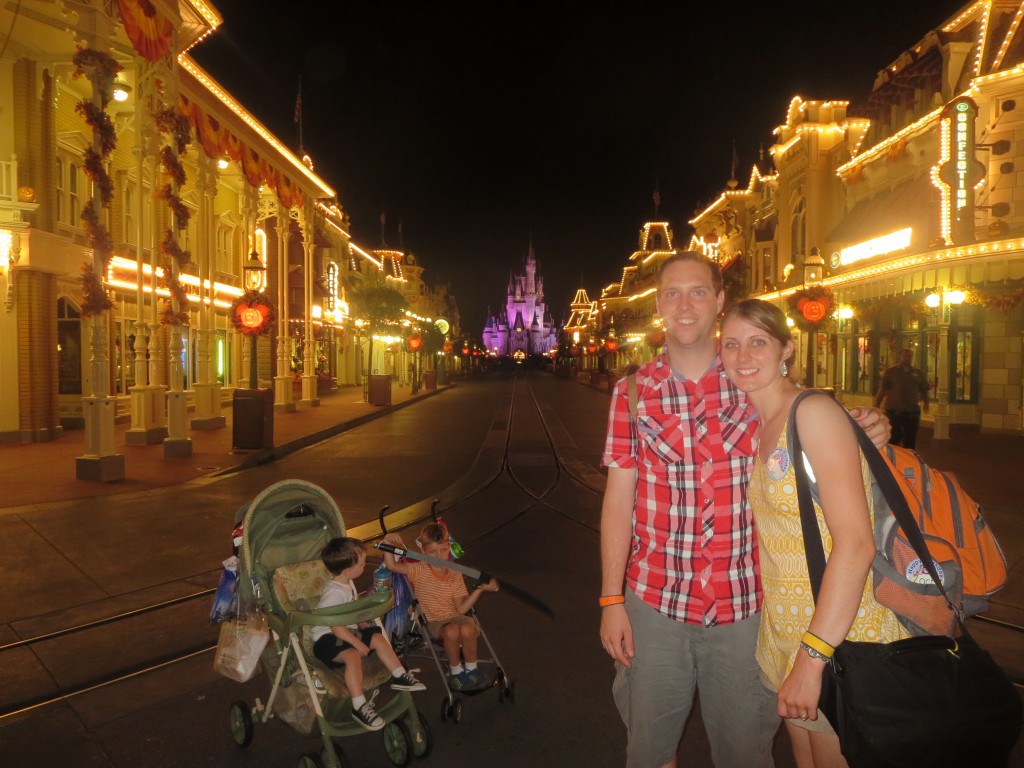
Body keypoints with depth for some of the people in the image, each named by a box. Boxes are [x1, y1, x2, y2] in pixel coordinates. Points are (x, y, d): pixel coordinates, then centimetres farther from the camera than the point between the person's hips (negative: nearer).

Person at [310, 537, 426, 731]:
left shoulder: (348, 584, 5)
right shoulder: (334, 593, -27)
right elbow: (336, 627, -28)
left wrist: (360, 622, 7)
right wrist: (357, 643, -24)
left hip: (347, 631, 10)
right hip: (326, 638, -10)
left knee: (377, 637, 2)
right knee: (353, 655, -33)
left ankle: (399, 676, 13)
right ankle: (359, 706, -29)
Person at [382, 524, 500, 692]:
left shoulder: (455, 575, 4)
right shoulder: (420, 571, -4)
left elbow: (461, 609, 1)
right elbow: (392, 565, -15)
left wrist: (480, 589, -9)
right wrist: (388, 543, -30)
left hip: (455, 617, 2)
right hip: (433, 621, -2)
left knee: (467, 628, -33)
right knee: (451, 631, -36)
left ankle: (472, 668, -7)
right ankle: (456, 670, -9)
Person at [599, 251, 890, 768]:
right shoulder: (632, 392, -1)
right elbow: (618, 499, -1)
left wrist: (865, 434, -13)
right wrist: (611, 600, -2)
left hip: (743, 601, 0)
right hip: (654, 599, 1)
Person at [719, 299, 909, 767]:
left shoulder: (814, 412, -17)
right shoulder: (761, 428, 7)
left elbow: (856, 543, -25)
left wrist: (813, 657, -26)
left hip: (841, 632, -7)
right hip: (784, 631, 7)